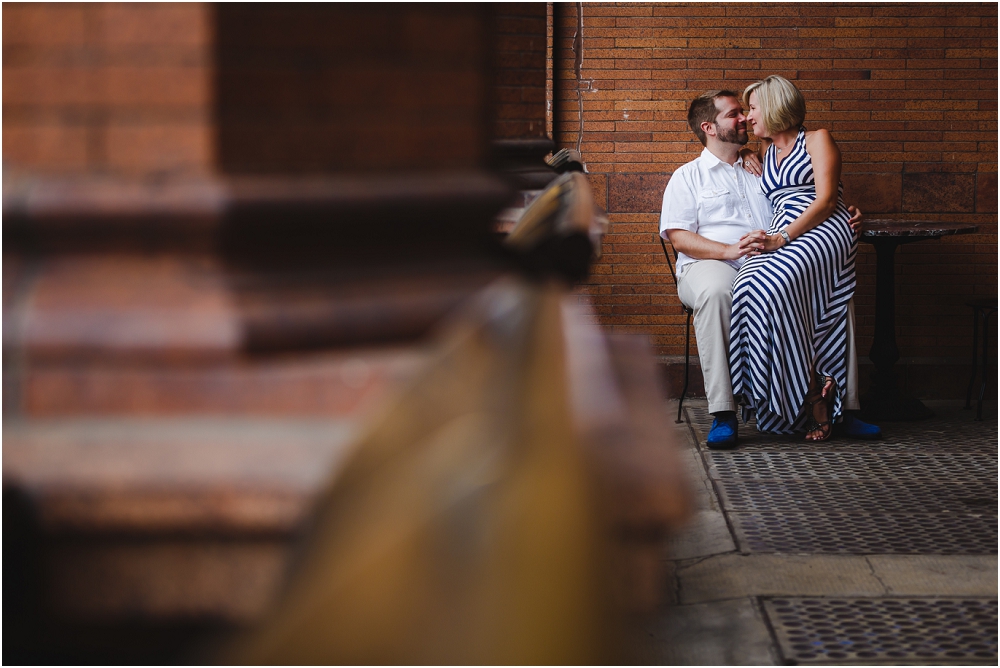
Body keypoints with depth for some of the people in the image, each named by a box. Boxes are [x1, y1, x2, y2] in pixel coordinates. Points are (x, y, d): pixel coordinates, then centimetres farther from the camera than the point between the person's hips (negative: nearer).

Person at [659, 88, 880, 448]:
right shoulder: (688, 176, 14)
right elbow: (679, 237, 0)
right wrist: (730, 250, -16)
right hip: (710, 265, -4)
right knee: (715, 292, -41)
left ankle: (842, 408, -19)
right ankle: (723, 414, -39)